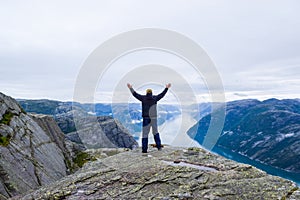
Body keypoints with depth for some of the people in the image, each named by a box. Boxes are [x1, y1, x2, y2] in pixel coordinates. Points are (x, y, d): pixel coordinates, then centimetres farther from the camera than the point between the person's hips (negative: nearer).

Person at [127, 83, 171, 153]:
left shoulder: (143, 98, -3)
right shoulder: (155, 98, 1)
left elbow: (135, 94, 6)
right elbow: (162, 94, 13)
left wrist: (130, 88, 18)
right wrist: (166, 88, 26)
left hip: (146, 118, -2)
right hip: (154, 118, 2)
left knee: (145, 133, 1)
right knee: (155, 132, 16)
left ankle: (144, 149, -1)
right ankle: (159, 146, 14)